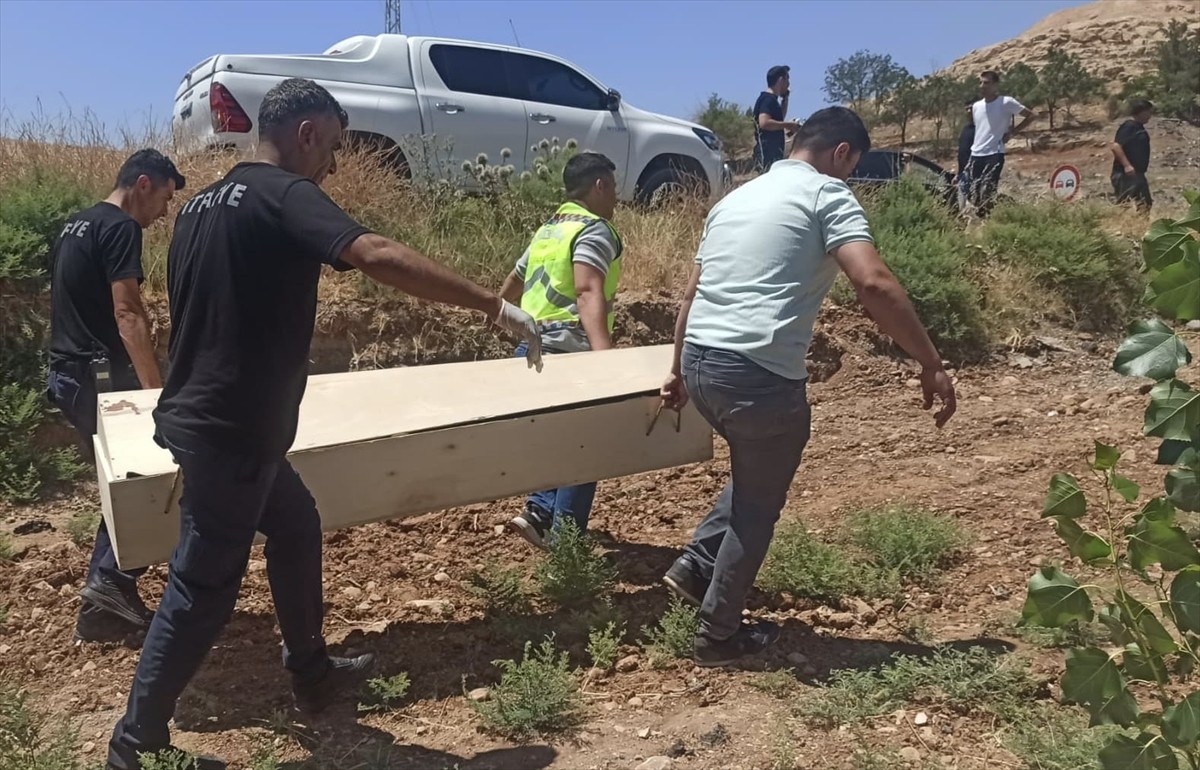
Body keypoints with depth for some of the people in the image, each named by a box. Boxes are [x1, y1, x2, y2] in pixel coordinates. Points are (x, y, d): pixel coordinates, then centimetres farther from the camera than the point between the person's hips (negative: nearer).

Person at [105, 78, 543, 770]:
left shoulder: (204, 202, 13)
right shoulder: (284, 193, -14)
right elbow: (379, 257, -30)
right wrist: (493, 304, -27)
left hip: (211, 416, 10)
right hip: (229, 428, -10)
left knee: (297, 526, 22)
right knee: (204, 587, 2)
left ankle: (312, 674, 35)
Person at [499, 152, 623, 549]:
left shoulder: (548, 229, 20)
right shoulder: (594, 230, -6)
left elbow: (509, 288, 30)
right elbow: (588, 294, -23)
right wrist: (605, 354, -35)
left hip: (534, 348, 8)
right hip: (567, 350, -8)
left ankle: (541, 511, 10)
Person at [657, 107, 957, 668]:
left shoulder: (736, 197, 20)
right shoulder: (827, 194, -2)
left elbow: (691, 294, 23)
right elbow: (874, 284, -17)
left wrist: (680, 372, 30)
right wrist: (931, 365, -12)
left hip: (700, 363, 8)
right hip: (759, 375, -7)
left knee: (752, 476, 31)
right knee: (759, 505, 12)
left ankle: (695, 565, 28)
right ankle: (719, 634, 25)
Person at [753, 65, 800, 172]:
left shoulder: (771, 99, 19)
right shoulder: (768, 99, -12)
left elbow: (779, 117, 35)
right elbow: (764, 122, -26)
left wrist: (785, 98, 22)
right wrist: (788, 125, -17)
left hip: (773, 152, 11)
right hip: (767, 152, -11)